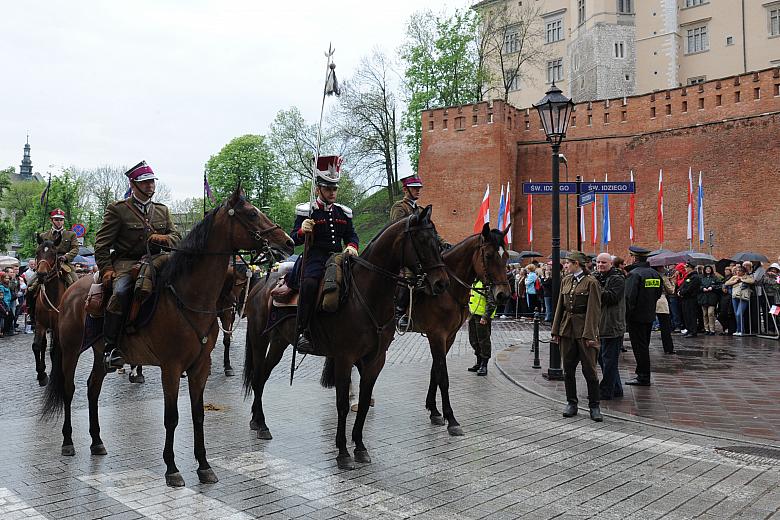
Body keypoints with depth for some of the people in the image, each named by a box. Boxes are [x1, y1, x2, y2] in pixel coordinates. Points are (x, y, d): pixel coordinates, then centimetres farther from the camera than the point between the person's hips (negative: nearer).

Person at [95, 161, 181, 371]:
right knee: (121, 291, -34)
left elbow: (176, 237, 16)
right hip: (126, 263, -5)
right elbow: (102, 243, 0)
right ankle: (111, 346, -26)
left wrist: (164, 239, -8)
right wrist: (106, 269, -12)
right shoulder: (117, 209, 2)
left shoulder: (162, 210, 17)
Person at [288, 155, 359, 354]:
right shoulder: (306, 211, 4)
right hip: (315, 258, -5)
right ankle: (303, 333, -31)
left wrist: (352, 246, -4)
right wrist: (302, 231, -21)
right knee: (309, 283, -34)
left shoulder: (343, 212, 16)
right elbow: (294, 239, 2)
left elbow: (352, 235, 19)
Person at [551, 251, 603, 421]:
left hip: (584, 330, -6)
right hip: (567, 330, 6)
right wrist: (555, 331, 9)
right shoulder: (565, 281, 11)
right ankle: (571, 403, 21)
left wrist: (590, 334, -16)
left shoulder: (591, 282, -8)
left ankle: (594, 406, 10)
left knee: (589, 369, 0)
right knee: (568, 369, 9)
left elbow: (594, 310, -11)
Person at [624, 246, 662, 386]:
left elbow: (630, 296, -21)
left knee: (639, 347, -2)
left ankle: (643, 377, 3)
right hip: (650, 315, 8)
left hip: (637, 316, -8)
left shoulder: (634, 274, -17)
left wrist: (627, 315, -13)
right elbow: (658, 293, 16)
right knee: (644, 346, 16)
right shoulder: (654, 273, 8)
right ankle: (642, 373, 25)